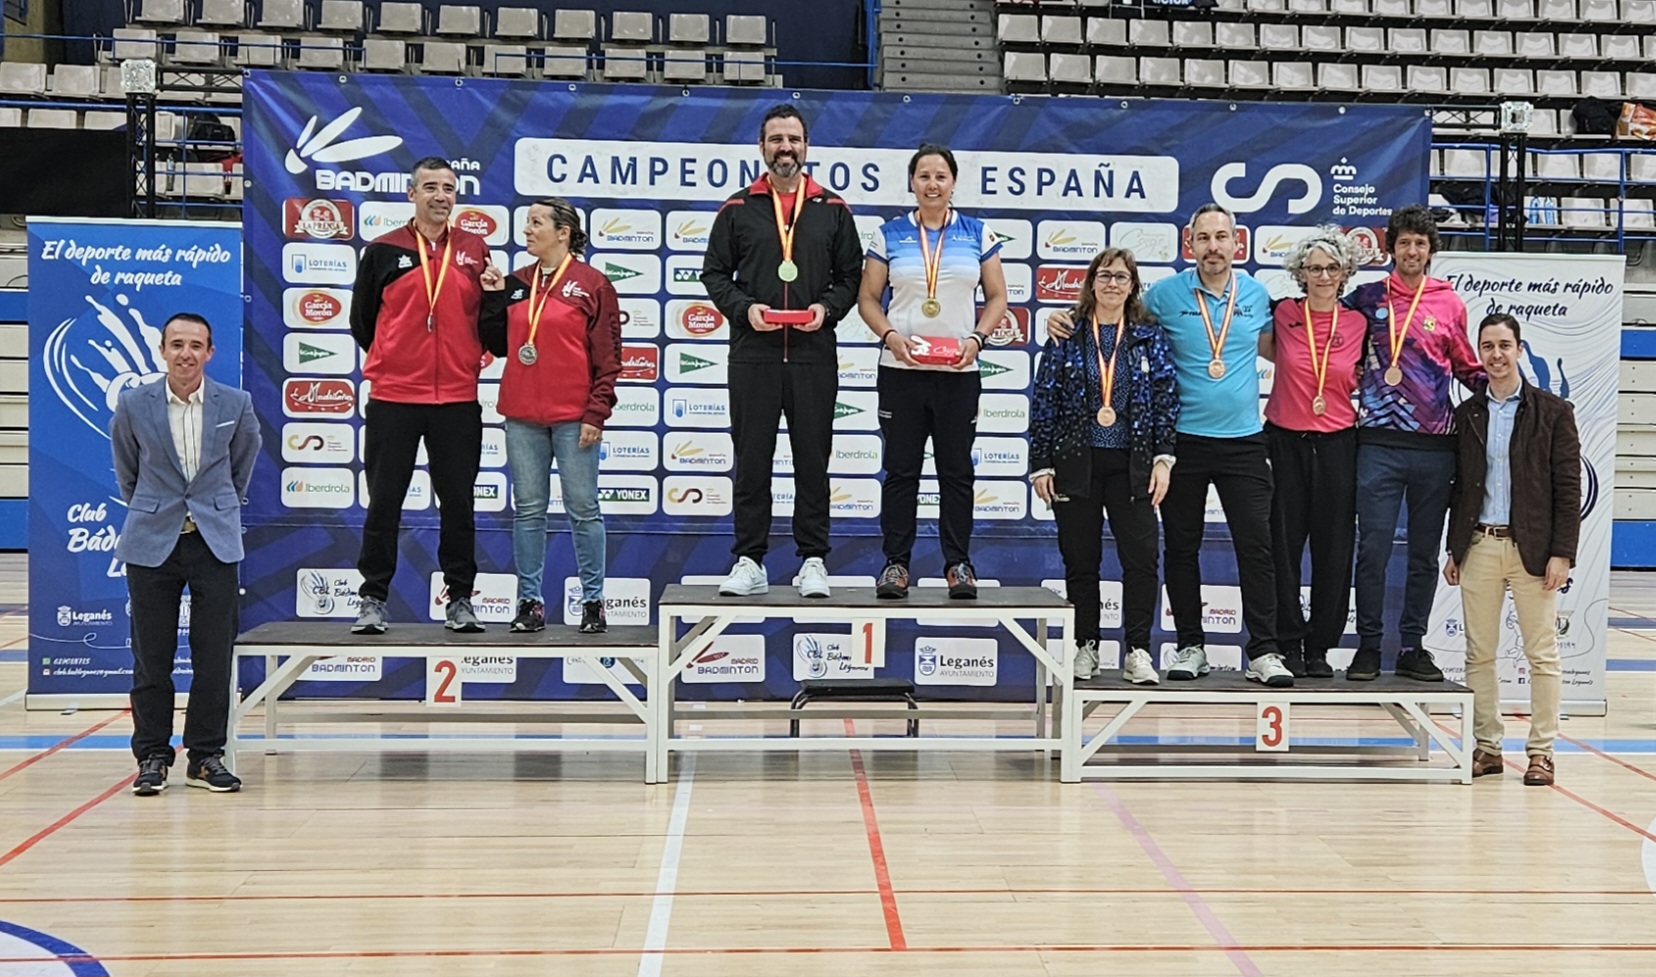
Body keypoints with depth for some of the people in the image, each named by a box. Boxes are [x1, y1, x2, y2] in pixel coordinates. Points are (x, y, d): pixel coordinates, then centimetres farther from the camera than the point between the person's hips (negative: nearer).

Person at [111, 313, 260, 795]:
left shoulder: (236, 404, -2)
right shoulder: (133, 405, -3)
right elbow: (126, 468, 14)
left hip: (216, 541, 0)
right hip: (152, 542, 0)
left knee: (214, 657, 2)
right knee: (151, 659, 3)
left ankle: (206, 757, 13)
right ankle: (152, 757, 14)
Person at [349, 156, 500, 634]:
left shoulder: (475, 251, 8)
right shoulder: (384, 250, 3)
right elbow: (361, 319, 11)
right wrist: (393, 360, 12)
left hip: (458, 400, 1)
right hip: (393, 398, -1)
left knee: (458, 503, 6)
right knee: (384, 502, 3)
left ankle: (461, 599, 15)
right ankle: (373, 598, 11)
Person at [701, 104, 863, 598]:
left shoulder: (833, 210, 9)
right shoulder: (738, 209, 7)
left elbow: (851, 275, 10)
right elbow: (714, 273, 8)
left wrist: (826, 308, -8)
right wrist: (743, 308, -9)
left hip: (814, 353, 0)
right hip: (753, 352, 0)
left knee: (812, 457, 4)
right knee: (751, 458, 3)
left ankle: (813, 561, 11)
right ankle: (750, 562, 9)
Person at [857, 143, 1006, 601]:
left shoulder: (977, 234, 5)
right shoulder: (890, 235, 4)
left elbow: (997, 297, 8)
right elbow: (868, 297, 6)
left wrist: (977, 338, -8)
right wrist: (890, 335, -11)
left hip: (958, 371, 0)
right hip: (901, 370, 0)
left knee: (956, 469, 4)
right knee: (900, 469, 3)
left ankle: (958, 563, 12)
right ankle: (896, 562, 10)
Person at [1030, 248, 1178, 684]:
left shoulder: (1149, 337, 6)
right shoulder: (1065, 335, 3)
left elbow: (1167, 398, 4)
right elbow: (1044, 401, 2)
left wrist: (1163, 457, -4)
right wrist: (1040, 464, -2)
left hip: (1131, 464, 0)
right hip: (1075, 463, 0)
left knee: (1142, 557, -6)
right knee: (1080, 560, 5)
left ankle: (1137, 651, 1)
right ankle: (1085, 647, 16)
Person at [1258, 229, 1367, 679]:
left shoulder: (1357, 323, 4)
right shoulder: (1283, 314, 0)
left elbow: (1360, 380, 16)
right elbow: (1269, 352, 17)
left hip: (1337, 444, 1)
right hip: (1285, 441, -1)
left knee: (1333, 549, 3)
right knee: (1283, 545, 0)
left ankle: (1320, 647, 12)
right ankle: (1288, 643, 10)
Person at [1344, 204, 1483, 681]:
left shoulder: (1449, 302, 9)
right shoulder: (1368, 298, 7)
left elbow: (1466, 367, 17)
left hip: (1434, 445, 1)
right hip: (1380, 442, -1)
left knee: (1425, 552, 7)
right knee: (1374, 548, -2)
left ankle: (1412, 646, 15)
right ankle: (1369, 645, 8)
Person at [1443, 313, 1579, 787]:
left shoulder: (1553, 412, 1)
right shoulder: (1466, 414, 9)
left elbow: (1569, 489, -2)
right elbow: (1459, 486, 12)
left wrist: (1562, 553, -9)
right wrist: (1454, 550, 8)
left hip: (1532, 548, -3)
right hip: (1478, 547, 3)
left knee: (1541, 654, 2)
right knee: (1479, 654, 6)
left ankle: (1541, 751, 9)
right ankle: (1487, 746, 14)